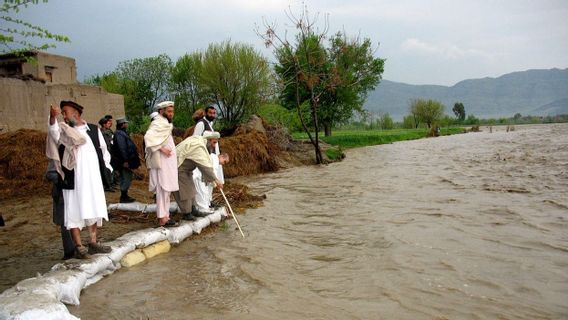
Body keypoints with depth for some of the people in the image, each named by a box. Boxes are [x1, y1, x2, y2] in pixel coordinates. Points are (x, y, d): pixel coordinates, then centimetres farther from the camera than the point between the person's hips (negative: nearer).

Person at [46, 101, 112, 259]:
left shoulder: (94, 129, 9)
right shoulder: (63, 130, 1)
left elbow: (103, 149, 16)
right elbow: (54, 133, -23)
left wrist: (107, 168, 8)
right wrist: (53, 118, -42)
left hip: (93, 178, 3)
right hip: (73, 179, -3)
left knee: (93, 210, 10)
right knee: (74, 211, -3)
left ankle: (93, 243, 21)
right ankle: (78, 246, 3)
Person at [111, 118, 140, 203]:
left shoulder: (122, 133, 17)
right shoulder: (119, 134, -16)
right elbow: (121, 148, -23)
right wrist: (125, 161, -24)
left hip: (126, 161, 11)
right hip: (125, 161, -11)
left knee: (126, 178, 15)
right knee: (126, 179, -5)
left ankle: (124, 196, 23)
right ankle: (123, 197, 1)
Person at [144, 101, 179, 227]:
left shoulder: (165, 123, 16)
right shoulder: (158, 123, -13)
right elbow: (148, 137, -28)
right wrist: (161, 148, -26)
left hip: (167, 163, 10)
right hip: (162, 163, -10)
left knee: (166, 190, 12)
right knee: (163, 189, -7)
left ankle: (165, 216, 19)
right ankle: (162, 218, -3)